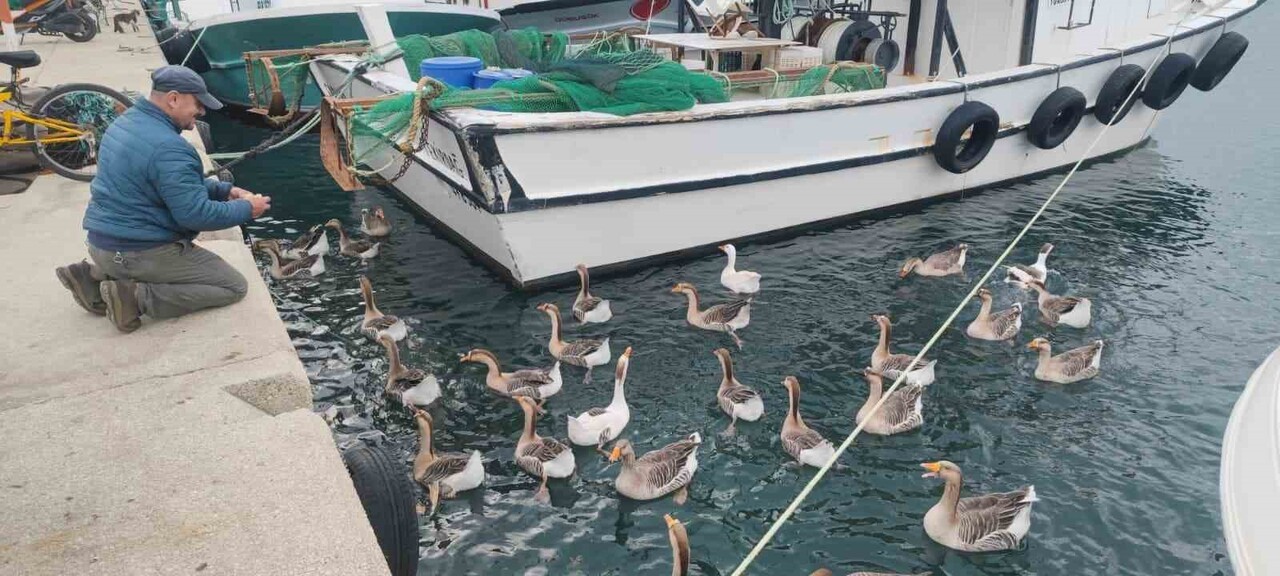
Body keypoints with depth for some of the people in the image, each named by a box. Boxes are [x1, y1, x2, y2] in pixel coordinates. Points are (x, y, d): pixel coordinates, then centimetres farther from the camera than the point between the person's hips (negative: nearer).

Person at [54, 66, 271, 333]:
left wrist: (224, 190, 9)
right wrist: (246, 209, -9)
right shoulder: (167, 148, -24)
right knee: (234, 286, -1)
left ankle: (96, 276, 14)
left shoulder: (126, 122, 8)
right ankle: (138, 296, -12)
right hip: (141, 252, -9)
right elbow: (195, 214, -24)